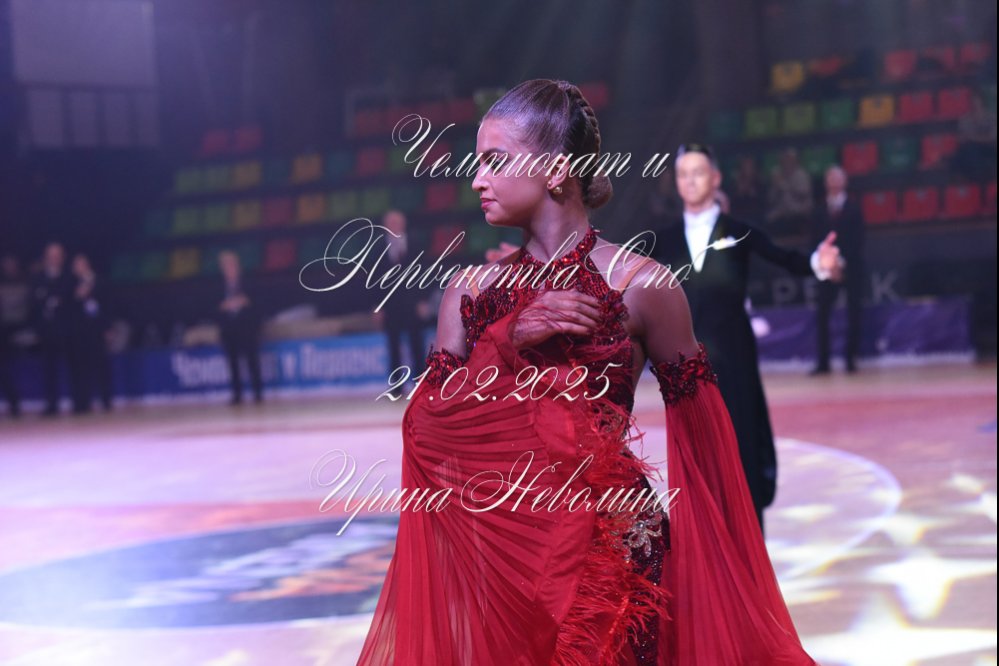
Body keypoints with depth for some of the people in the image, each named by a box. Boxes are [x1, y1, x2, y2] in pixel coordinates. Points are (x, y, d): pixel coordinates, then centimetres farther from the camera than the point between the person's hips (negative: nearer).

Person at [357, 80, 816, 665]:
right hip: (485, 546, 4)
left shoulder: (639, 286, -4)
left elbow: (705, 449, 0)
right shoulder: (470, 290, 9)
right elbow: (423, 423, 1)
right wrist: (508, 341, -12)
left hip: (602, 546, -4)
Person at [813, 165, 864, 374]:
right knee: (821, 314, -6)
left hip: (851, 266, -1)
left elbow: (857, 239, -2)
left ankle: (851, 359, 3)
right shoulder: (820, 212, 11)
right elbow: (818, 239, 7)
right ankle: (822, 362, -3)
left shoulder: (854, 209, 5)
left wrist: (843, 261, -13)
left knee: (853, 314, -2)